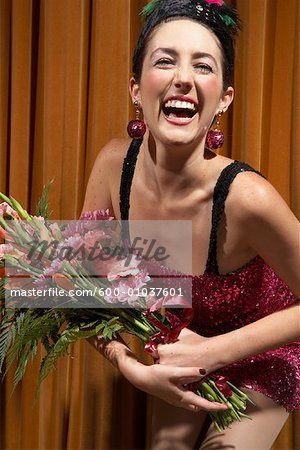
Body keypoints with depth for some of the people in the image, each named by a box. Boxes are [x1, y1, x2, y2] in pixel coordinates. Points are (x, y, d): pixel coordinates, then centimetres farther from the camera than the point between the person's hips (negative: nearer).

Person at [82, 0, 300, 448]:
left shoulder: (246, 197, -36)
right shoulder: (114, 164, -24)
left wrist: (211, 352, -27)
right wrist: (131, 365, -27)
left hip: (259, 358, -3)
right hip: (178, 342, 4)